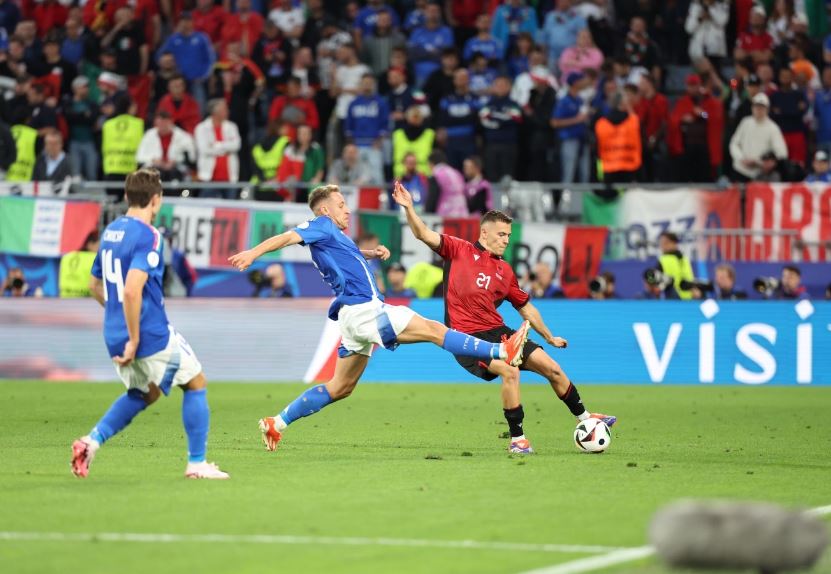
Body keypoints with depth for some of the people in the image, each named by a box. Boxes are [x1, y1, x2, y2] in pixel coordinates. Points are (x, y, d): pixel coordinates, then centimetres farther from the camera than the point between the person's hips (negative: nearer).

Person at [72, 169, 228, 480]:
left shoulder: (111, 231, 9)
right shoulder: (148, 236, -17)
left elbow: (95, 285, 20)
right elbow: (132, 290, -28)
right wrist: (134, 340, -22)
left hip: (115, 334, 8)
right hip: (151, 334, -8)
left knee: (145, 393, 27)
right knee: (196, 383, 11)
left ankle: (92, 440, 10)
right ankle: (197, 463, 12)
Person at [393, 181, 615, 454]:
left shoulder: (505, 271, 15)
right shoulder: (458, 250, 2)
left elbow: (526, 308, 25)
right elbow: (424, 234, -8)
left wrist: (549, 337, 29)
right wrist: (409, 208, -25)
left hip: (497, 332, 6)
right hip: (467, 337, -6)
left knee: (552, 368, 3)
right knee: (510, 371, -28)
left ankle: (584, 418, 24)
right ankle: (516, 439, -16)